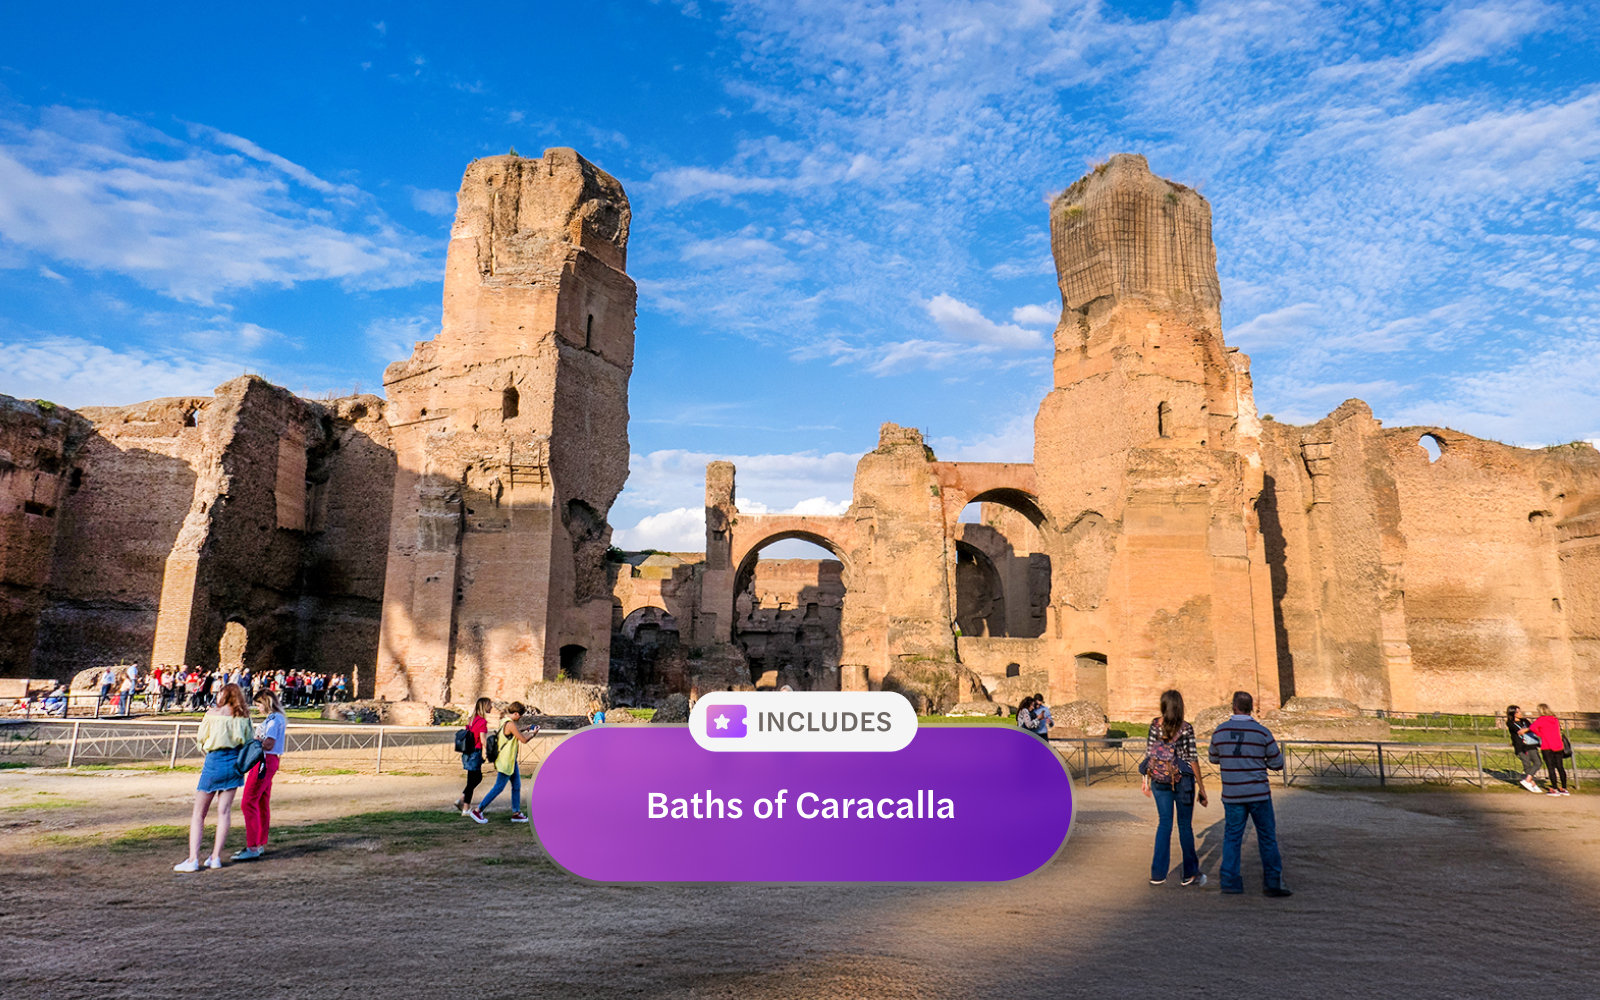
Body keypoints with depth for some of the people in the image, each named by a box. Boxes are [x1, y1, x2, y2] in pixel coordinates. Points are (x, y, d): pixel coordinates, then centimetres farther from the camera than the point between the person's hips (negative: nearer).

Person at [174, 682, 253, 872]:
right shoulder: (244, 716, 3)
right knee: (224, 810, 7)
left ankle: (193, 859, -2)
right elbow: (249, 741, 6)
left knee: (199, 813, 4)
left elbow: (201, 738, 1)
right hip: (234, 762, 3)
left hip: (215, 760, -3)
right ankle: (216, 857, 7)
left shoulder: (213, 714, -6)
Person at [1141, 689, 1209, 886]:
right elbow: (1193, 759, -8)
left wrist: (1147, 780, 9)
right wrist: (1201, 788, 0)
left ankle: (1158, 874, 11)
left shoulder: (1155, 724, -2)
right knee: (1185, 826, 10)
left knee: (1164, 824, 11)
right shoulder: (1186, 728, -9)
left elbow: (1149, 753, -1)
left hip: (1159, 780, 2)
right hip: (1182, 781, -2)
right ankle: (1190, 874, 20)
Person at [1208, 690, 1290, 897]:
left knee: (1232, 837, 9)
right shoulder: (1262, 732, -8)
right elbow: (1277, 764, -1)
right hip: (1258, 794, -2)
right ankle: (1272, 883, 12)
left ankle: (1230, 882, 9)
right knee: (1267, 838, 9)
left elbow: (1214, 758, 13)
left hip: (1231, 796, 2)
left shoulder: (1220, 731, -1)